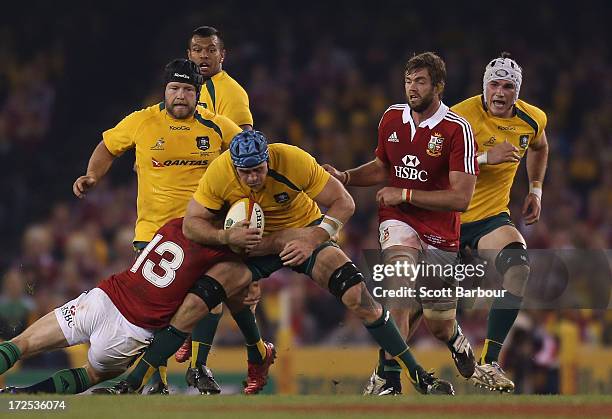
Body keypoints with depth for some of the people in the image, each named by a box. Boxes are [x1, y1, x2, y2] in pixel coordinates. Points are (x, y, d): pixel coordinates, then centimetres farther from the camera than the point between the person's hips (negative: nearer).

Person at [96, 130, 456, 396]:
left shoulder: (294, 160, -30)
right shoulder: (219, 173, -25)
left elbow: (344, 204, -19)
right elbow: (191, 224, -15)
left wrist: (311, 240, -31)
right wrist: (228, 236, -34)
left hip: (302, 233, -1)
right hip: (250, 242, 1)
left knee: (358, 295, -20)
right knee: (194, 304, -13)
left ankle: (417, 376, -8)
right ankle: (132, 384, -1)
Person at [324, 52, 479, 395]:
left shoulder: (457, 129, -15)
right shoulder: (392, 118, 1)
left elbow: (460, 198, -20)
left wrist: (404, 194, -19)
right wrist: (344, 177, 3)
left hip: (440, 234, -2)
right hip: (399, 221, 2)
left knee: (440, 325, 10)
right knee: (399, 288, -30)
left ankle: (457, 340, 49)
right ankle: (388, 378, -29)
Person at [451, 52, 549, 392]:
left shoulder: (532, 119, -1)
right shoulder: (462, 116, -19)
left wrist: (535, 190, 17)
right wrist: (486, 158, -34)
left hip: (492, 217, 3)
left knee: (519, 267, -25)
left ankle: (488, 363, -24)